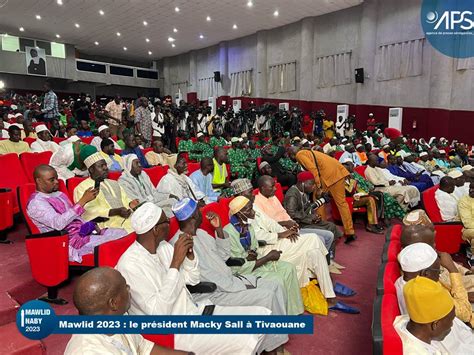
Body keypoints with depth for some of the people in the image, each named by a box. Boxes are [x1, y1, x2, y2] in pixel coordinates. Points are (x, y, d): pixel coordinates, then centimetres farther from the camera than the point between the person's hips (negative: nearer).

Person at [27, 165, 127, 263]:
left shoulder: (59, 194, 17)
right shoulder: (36, 202, -9)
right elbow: (59, 223, -25)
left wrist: (91, 227, 3)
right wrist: (83, 201, -28)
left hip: (84, 232, 8)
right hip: (70, 242, -8)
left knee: (122, 233, -7)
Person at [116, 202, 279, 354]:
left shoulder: (162, 246, 2)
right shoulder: (130, 264, -21)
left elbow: (193, 279, 10)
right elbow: (159, 312, -27)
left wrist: (189, 254, -10)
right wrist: (175, 262, -27)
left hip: (193, 311, 8)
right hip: (173, 332, -7)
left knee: (262, 315, 0)